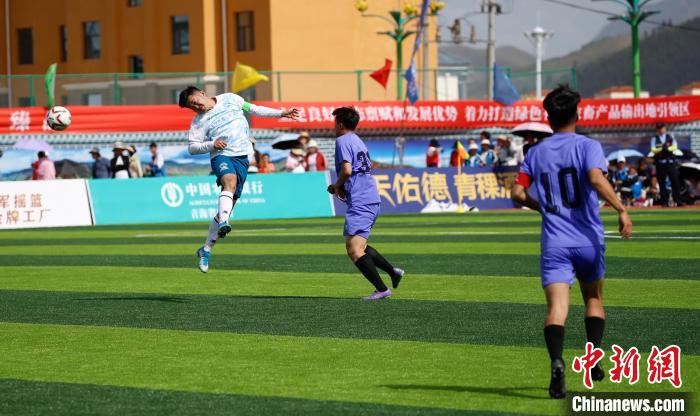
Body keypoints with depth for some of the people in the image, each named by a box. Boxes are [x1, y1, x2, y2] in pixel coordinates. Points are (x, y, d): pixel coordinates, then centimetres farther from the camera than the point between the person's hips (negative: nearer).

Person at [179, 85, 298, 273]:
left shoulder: (230, 99, 10)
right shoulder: (198, 122, 4)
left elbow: (253, 109, 21)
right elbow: (192, 147, 4)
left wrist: (281, 113, 22)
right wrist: (212, 144, -13)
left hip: (242, 157, 3)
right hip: (221, 157, -3)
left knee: (229, 206, 0)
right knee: (230, 182, -37)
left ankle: (206, 249, 8)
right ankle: (223, 223, -56)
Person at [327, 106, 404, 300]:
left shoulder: (343, 141, -9)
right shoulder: (358, 141, 20)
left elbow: (347, 170, -22)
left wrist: (337, 185, -3)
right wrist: (339, 187, 18)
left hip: (359, 203, -10)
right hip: (372, 200, 10)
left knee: (354, 250, -12)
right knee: (359, 246, 23)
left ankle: (382, 289, -16)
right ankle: (393, 272, 21)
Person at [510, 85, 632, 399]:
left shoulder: (536, 152, 10)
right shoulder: (587, 146, -2)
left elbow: (517, 193, 7)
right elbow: (597, 179, -20)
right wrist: (621, 210, -19)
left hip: (554, 243, 1)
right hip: (588, 240, -1)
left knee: (557, 308, -9)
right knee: (594, 298, 22)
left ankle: (556, 361, -33)